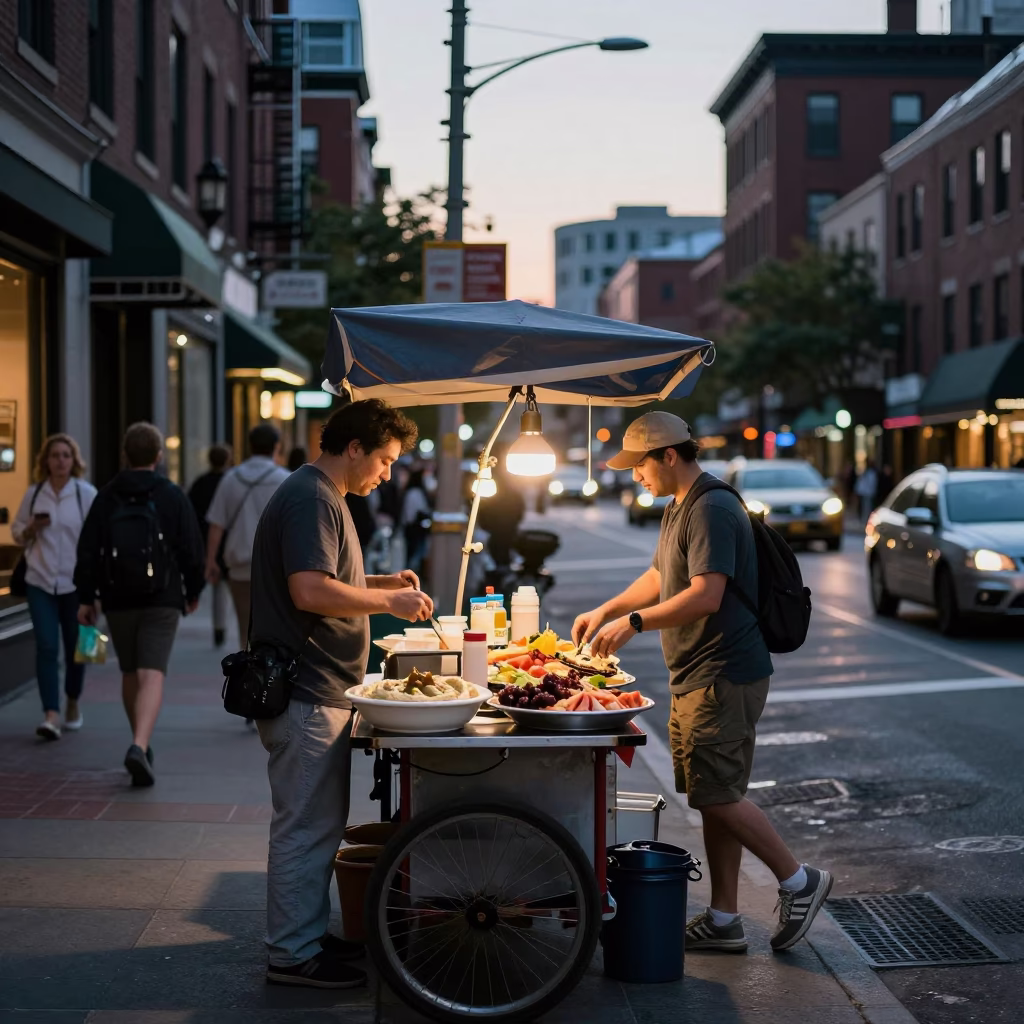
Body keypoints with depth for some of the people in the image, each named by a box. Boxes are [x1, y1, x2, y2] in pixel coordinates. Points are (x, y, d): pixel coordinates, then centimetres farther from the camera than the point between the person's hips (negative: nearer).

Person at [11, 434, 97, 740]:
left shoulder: (87, 494, -2)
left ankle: (73, 702, 34)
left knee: (75, 647, 10)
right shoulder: (34, 494, 5)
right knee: (46, 647, -10)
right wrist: (31, 528, -8)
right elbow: (17, 532, 15)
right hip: (40, 582, 1)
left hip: (76, 583, -1)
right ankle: (51, 714, -13)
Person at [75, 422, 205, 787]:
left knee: (130, 674, 17)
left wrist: (86, 598, 5)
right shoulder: (173, 496, -1)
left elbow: (87, 551, 1)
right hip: (162, 600, -3)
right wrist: (193, 591, 13)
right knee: (152, 675, -9)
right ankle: (139, 747, -27)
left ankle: (142, 745, 28)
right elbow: (191, 550, 0)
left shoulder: (106, 497, 5)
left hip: (117, 601, 3)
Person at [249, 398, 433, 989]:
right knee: (306, 826, -3)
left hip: (321, 692, 11)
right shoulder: (310, 499, -16)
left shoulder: (323, 497, 17)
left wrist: (381, 582, 13)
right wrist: (388, 601, -17)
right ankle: (293, 955, 5)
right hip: (306, 695, -11)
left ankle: (310, 935, 26)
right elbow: (310, 591, -27)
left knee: (320, 823, 17)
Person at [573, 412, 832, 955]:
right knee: (714, 796, 11)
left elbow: (706, 596, -26)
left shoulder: (712, 510, -17)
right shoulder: (679, 507, 16)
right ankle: (723, 921, 16)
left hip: (724, 677, -10)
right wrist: (606, 610, 19)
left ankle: (798, 880, 6)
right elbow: (660, 576, 28)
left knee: (718, 795, -9)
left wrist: (635, 623, -21)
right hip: (696, 679, 11)